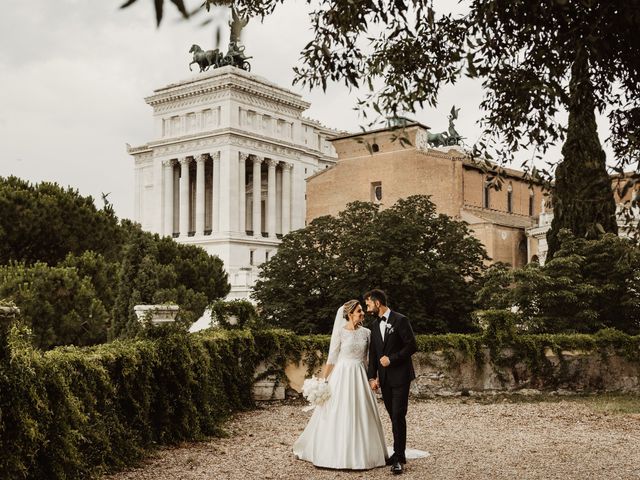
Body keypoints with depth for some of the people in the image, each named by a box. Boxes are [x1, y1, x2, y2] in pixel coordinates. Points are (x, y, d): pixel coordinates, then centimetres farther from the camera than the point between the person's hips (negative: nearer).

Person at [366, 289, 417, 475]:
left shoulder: (400, 320, -8)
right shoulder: (375, 326, 13)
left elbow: (412, 346, -11)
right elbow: (373, 354, 13)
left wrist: (392, 359, -15)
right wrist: (372, 377, 4)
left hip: (400, 376, -6)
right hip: (384, 378, 6)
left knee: (398, 416, -9)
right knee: (393, 416, 10)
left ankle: (399, 457, -3)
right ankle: (399, 453, 19)